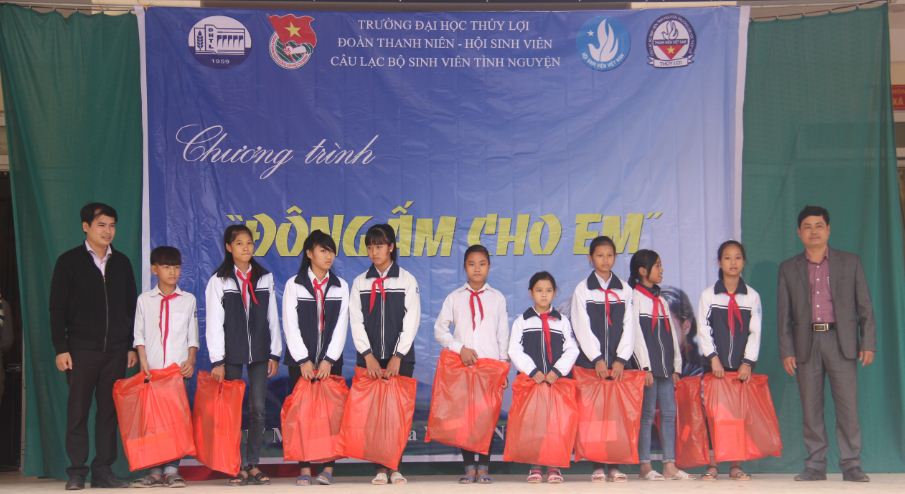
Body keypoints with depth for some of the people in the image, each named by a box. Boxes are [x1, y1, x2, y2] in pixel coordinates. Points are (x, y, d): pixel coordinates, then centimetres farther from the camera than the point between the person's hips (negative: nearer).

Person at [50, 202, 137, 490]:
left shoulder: (121, 262, 10)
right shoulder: (69, 261, 1)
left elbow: (131, 307, 12)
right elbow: (57, 309, -1)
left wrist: (132, 346, 7)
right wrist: (60, 348, -7)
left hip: (116, 350, 3)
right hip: (81, 348, -3)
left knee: (109, 411, 3)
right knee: (77, 411, 0)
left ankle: (103, 471, 9)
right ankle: (77, 472, 6)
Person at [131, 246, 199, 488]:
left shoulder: (188, 300, 8)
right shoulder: (144, 300, 8)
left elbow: (193, 336, 8)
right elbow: (139, 336, 6)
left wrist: (190, 360, -6)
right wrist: (144, 364, -5)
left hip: (179, 368, 0)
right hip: (152, 369, 0)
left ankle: (172, 469, 0)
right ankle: (155, 470, 3)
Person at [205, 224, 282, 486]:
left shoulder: (265, 278, 7)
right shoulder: (218, 281, -1)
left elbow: (272, 318, 9)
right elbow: (214, 323, -4)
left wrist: (275, 354, 5)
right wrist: (217, 361, -9)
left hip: (260, 352, 2)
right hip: (231, 354, -2)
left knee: (257, 408, 1)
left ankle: (253, 464, 9)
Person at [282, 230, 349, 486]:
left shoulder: (340, 286, 7)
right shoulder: (294, 285, 2)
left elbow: (341, 326, 1)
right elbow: (290, 326, -3)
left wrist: (328, 360, -8)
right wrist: (304, 360, -10)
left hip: (330, 360, 1)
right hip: (300, 360, -1)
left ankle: (328, 467, 2)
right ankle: (304, 468, 2)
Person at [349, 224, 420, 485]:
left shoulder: (407, 280, 4)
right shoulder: (360, 282, 8)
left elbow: (411, 321, -2)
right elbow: (356, 322, 3)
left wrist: (397, 357, -9)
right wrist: (368, 356, -8)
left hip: (400, 358, -1)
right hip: (369, 359, 1)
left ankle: (394, 466, 4)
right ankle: (380, 468, 2)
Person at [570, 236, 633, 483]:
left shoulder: (625, 290, 11)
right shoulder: (582, 289, 5)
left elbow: (628, 327, 5)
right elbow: (582, 328, -2)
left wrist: (620, 359, -7)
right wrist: (597, 359, -11)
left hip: (618, 362, 2)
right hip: (590, 361, -1)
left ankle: (615, 466, 3)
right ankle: (598, 466, 1)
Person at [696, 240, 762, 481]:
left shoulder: (752, 296, 7)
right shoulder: (708, 295, 4)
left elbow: (755, 332, 4)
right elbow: (703, 330, -1)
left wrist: (748, 362, -6)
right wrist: (713, 358, -10)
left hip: (742, 365, 1)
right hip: (715, 365, -1)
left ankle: (736, 466, 7)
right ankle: (712, 465, 2)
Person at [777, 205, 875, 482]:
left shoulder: (850, 262, 8)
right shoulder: (788, 268, 10)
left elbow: (864, 307, 6)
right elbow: (783, 314, 7)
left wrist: (868, 344, -2)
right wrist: (786, 351, 0)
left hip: (841, 342, -1)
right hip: (807, 343, 1)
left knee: (847, 406, -4)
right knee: (811, 408, 2)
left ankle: (851, 465, 2)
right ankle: (815, 465, 9)